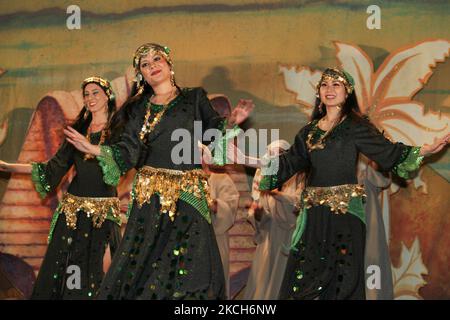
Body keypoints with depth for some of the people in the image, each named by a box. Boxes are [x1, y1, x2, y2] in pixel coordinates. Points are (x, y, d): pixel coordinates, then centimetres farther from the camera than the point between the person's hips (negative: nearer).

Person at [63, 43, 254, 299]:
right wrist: (94, 149, -9)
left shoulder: (195, 99, 10)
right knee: (141, 268, -4)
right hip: (150, 197, 1)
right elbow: (128, 152, 4)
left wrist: (231, 124, -16)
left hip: (189, 195, -1)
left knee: (187, 267, -7)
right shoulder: (139, 109, 13)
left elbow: (214, 134, 4)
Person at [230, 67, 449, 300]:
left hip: (345, 210, -4)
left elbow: (388, 152, -3)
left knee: (341, 276, -4)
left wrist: (427, 150, -14)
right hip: (313, 211, 4)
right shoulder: (309, 131, 14)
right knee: (304, 273, 2)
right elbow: (287, 163, 15)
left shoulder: (356, 127, 1)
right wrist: (246, 158, 11)